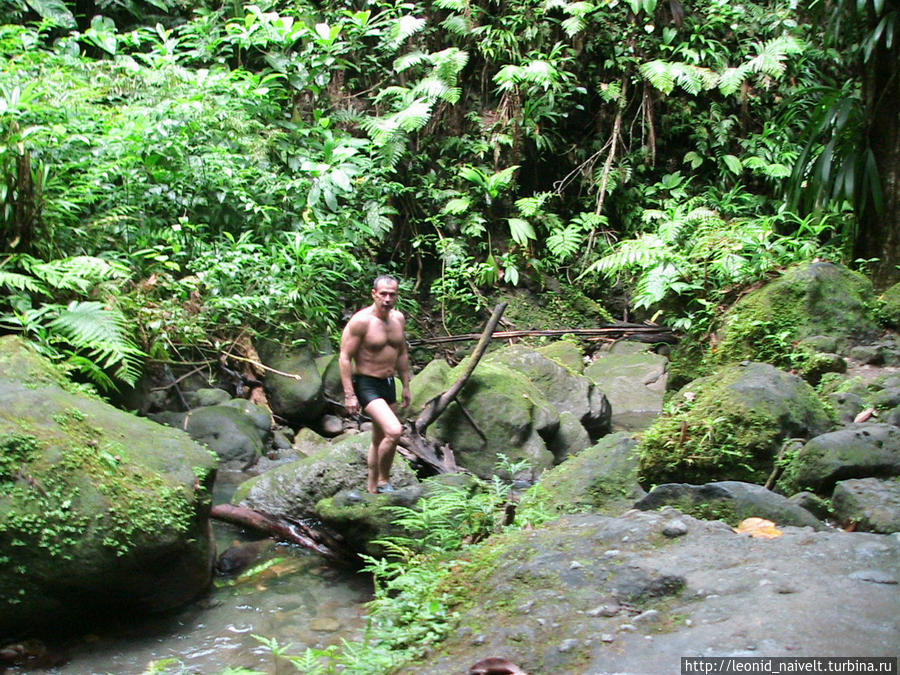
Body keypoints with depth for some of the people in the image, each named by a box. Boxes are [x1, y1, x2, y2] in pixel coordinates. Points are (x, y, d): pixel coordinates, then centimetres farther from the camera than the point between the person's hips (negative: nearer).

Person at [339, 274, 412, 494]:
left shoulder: (399, 318, 5)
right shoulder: (361, 321, -17)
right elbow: (345, 357, -17)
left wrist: (406, 386, 18)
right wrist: (349, 395, -21)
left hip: (388, 384, 8)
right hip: (366, 385, -8)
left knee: (380, 438, 17)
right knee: (394, 431, -23)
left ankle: (372, 487, 32)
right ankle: (383, 481, -4)